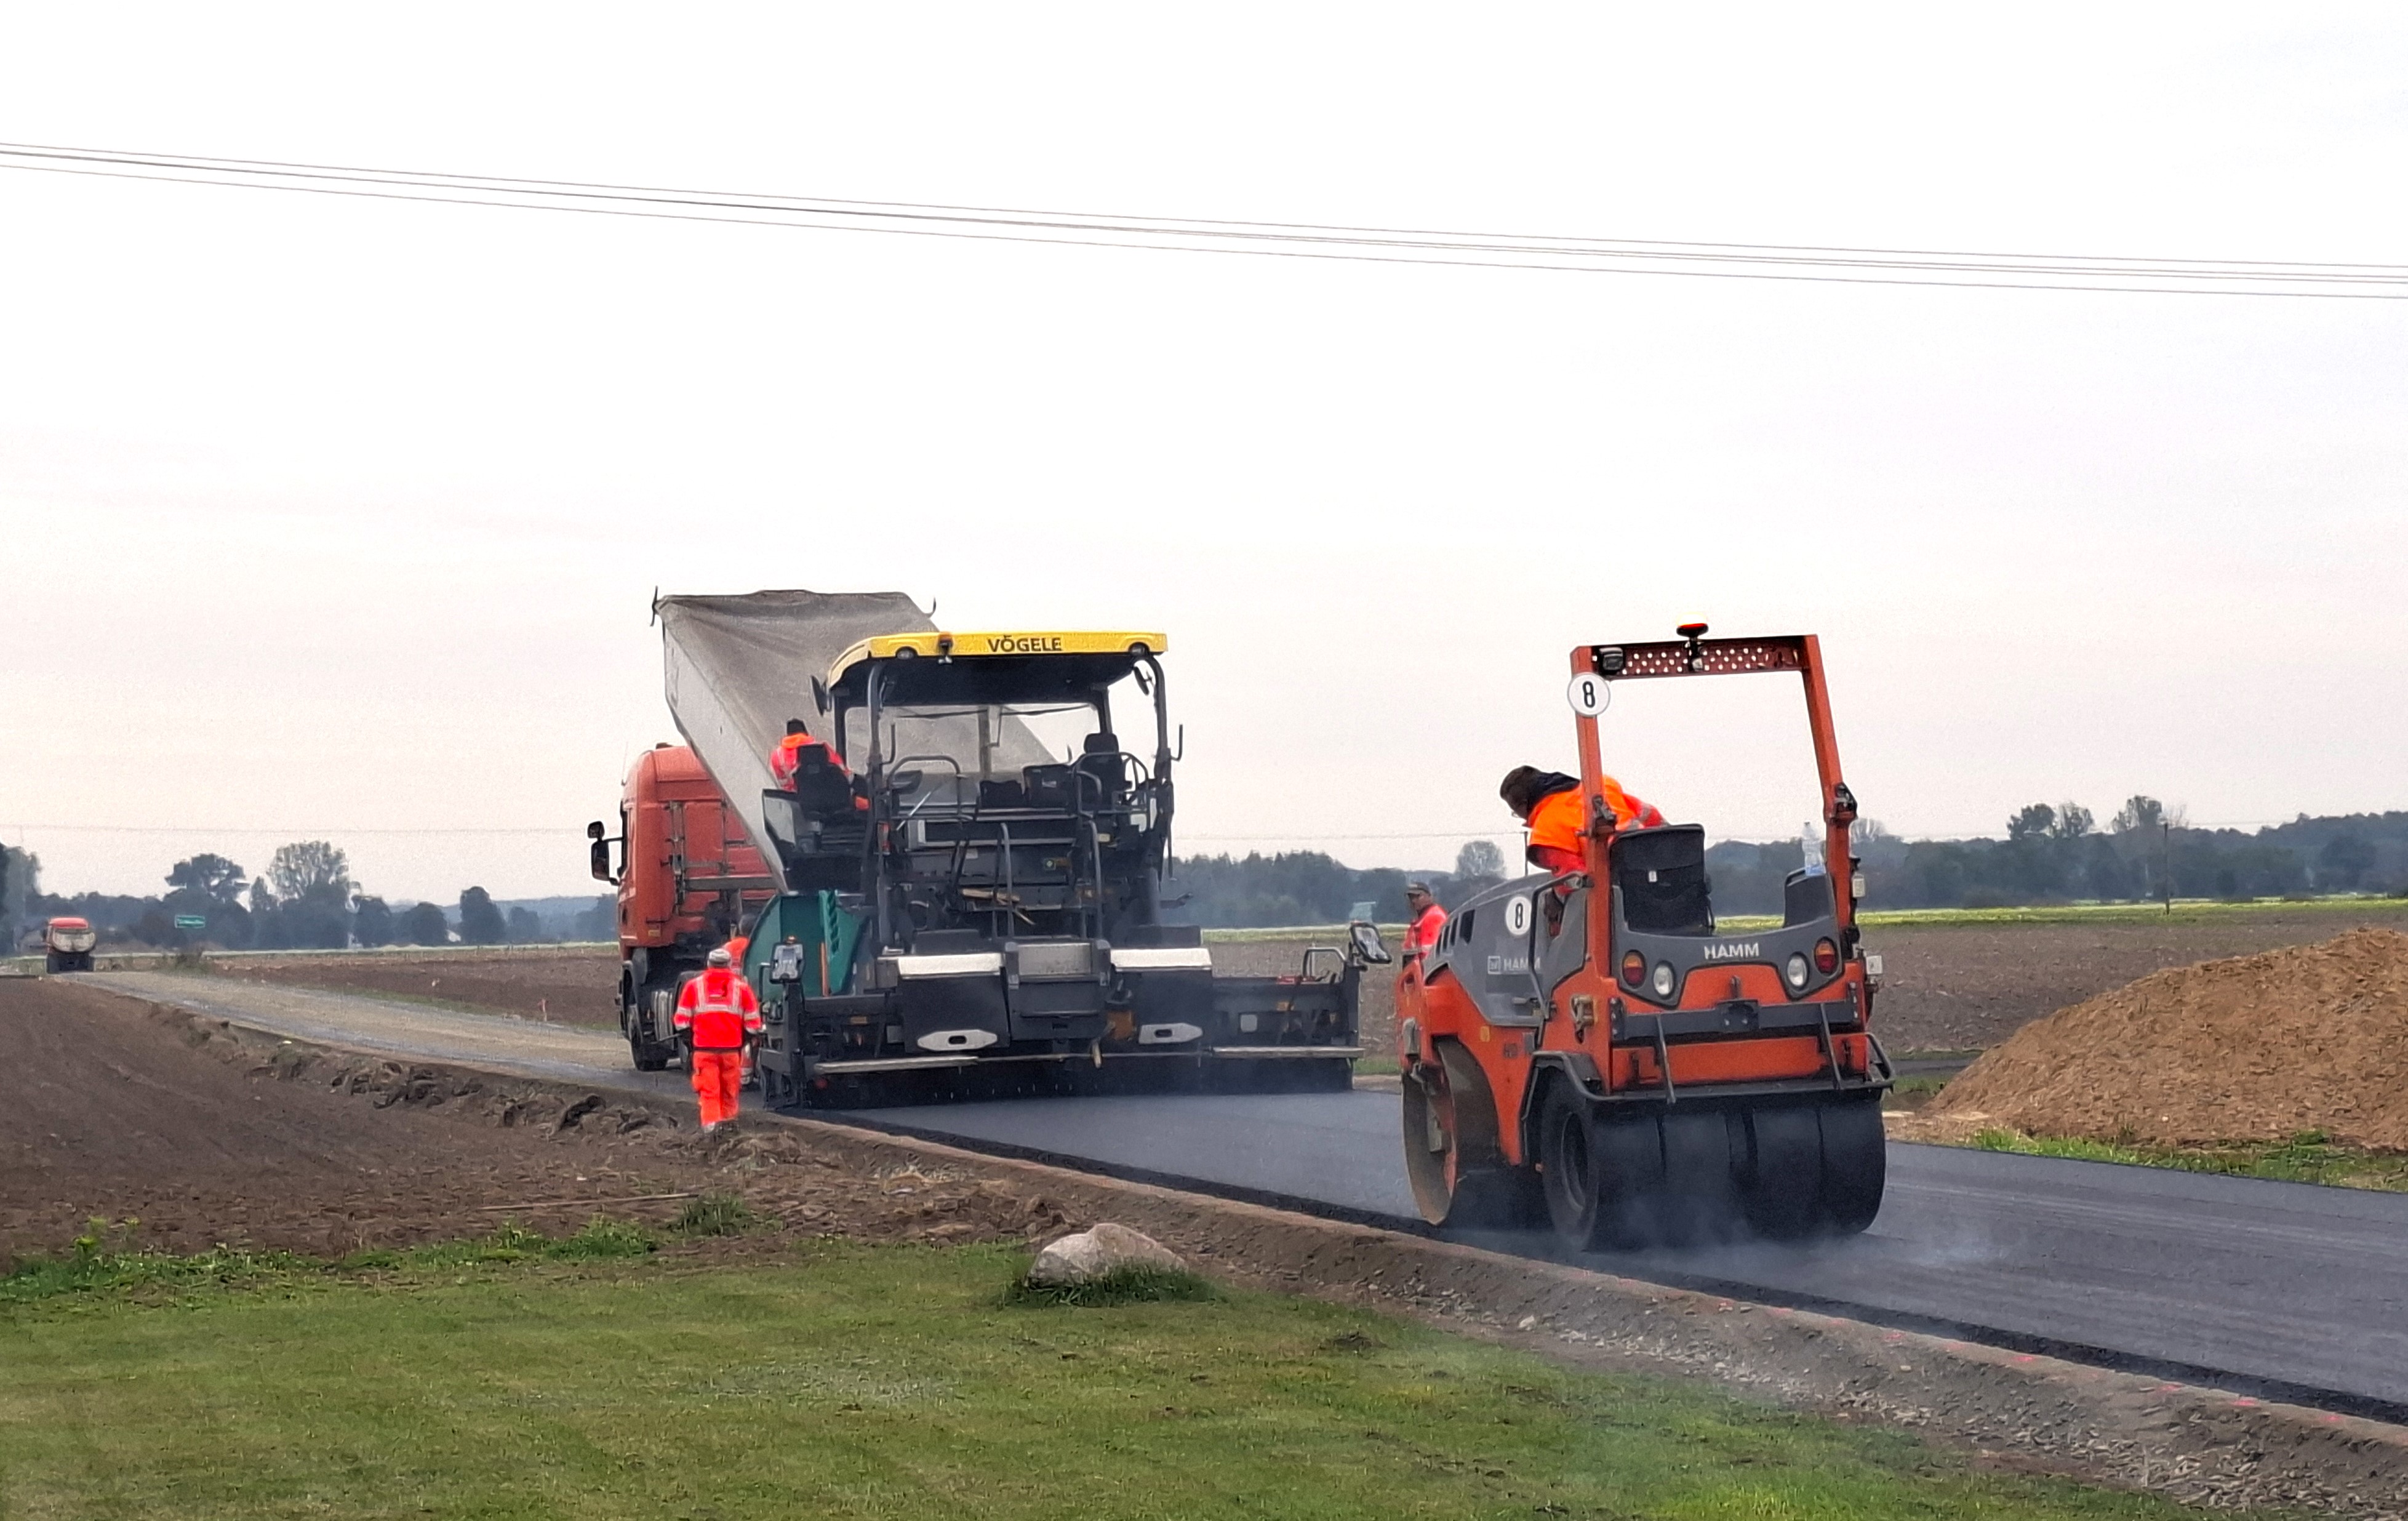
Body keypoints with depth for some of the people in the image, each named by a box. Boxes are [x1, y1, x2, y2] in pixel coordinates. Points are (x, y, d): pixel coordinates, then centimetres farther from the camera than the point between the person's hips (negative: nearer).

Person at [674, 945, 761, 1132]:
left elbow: (682, 1020, 7)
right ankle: (728, 1124, 20)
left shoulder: (694, 987, 5)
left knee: (708, 1092, -1)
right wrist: (746, 1040, 20)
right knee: (729, 1094, 12)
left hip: (703, 1049, -1)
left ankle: (710, 1125, -14)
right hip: (732, 1049, 1)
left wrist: (688, 1042, 18)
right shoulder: (741, 987, 5)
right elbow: (753, 1022, 7)